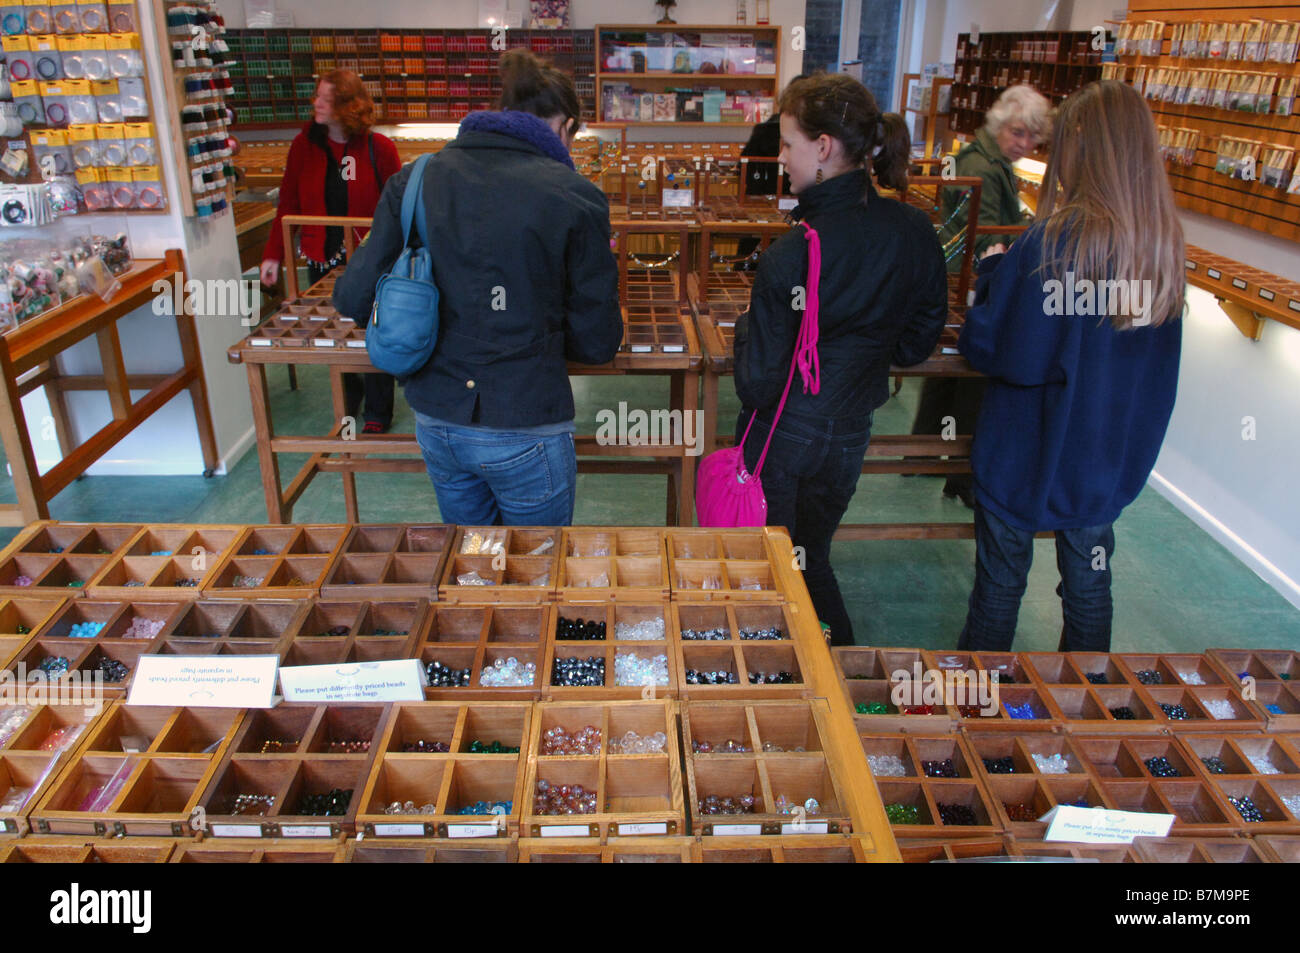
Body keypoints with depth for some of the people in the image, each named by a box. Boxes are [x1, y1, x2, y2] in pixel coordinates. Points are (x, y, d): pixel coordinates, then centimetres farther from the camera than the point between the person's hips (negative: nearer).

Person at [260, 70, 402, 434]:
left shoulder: (379, 148, -8)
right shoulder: (304, 146, 1)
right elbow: (288, 205, 4)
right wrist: (273, 254, -1)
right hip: (322, 260, 3)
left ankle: (378, 414, 24)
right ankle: (349, 401, 35)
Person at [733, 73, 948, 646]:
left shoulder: (790, 255, -25)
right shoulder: (916, 233, -8)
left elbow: (757, 384, -20)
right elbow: (918, 343, 5)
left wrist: (746, 323, -2)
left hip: (784, 437, -5)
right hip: (852, 432, 6)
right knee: (812, 558, 26)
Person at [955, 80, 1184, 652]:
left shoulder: (1056, 240, -23)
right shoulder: (1164, 242, -3)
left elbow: (995, 349, -21)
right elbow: (1155, 354, 11)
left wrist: (994, 272, -6)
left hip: (1029, 452, -5)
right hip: (1111, 456, 6)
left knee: (1000, 582, 12)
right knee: (1090, 582, 20)